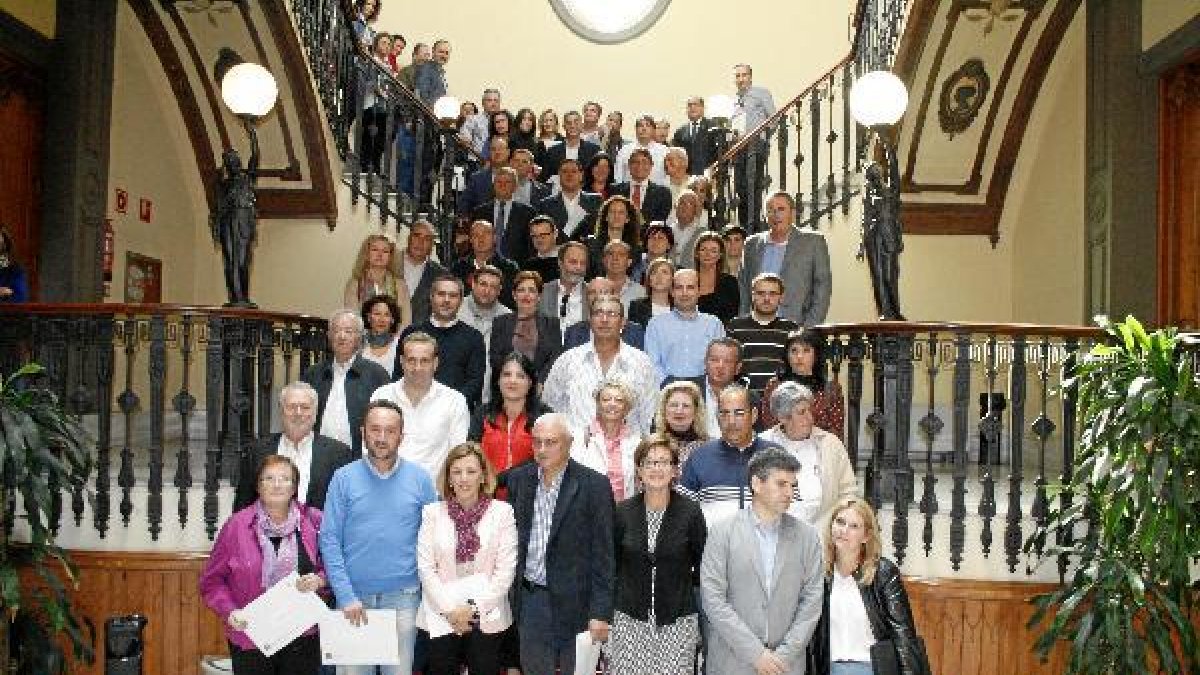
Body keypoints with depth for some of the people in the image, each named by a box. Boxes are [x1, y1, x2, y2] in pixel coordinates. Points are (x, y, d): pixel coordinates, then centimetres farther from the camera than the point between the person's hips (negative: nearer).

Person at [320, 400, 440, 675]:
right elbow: (329, 540, -4)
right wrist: (346, 596, -10)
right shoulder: (344, 477, -3)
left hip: (403, 597, 0)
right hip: (354, 596, 0)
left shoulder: (420, 478, -1)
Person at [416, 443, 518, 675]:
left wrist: (475, 607, -8)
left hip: (487, 618, 0)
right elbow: (425, 567, -1)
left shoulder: (502, 511, -1)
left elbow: (506, 569, -3)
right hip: (441, 618, 1)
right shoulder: (432, 512, 2)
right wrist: (450, 609, -8)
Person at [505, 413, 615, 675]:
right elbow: (511, 538, 9)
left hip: (574, 602, -4)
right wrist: (511, 596, 7)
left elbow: (602, 554, -10)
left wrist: (601, 612, -12)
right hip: (530, 599, 4)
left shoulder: (594, 485, -10)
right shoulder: (519, 479, 3)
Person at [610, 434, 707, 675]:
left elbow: (702, 565, 5)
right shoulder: (624, 511, 2)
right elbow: (612, 564, 11)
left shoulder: (690, 511, -3)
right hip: (630, 619, 1)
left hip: (678, 621, -1)